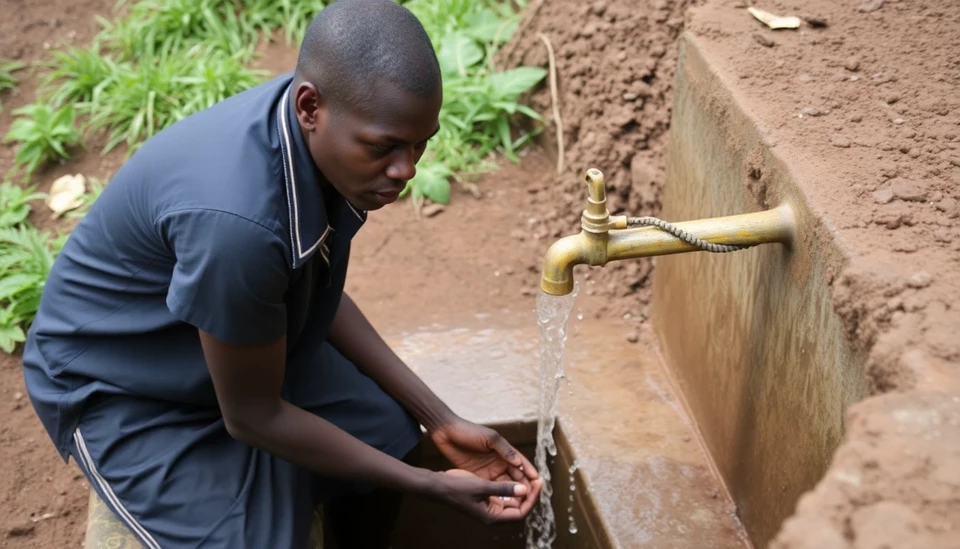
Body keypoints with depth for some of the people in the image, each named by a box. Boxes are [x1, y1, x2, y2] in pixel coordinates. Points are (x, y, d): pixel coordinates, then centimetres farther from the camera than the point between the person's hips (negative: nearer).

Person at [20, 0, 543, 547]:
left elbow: (317, 293, 0)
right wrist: (432, 484, -19)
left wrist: (439, 419, -4)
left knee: (387, 433, 6)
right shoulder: (238, 217, -41)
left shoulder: (329, 133, -16)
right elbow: (252, 415, -25)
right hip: (120, 389, -7)